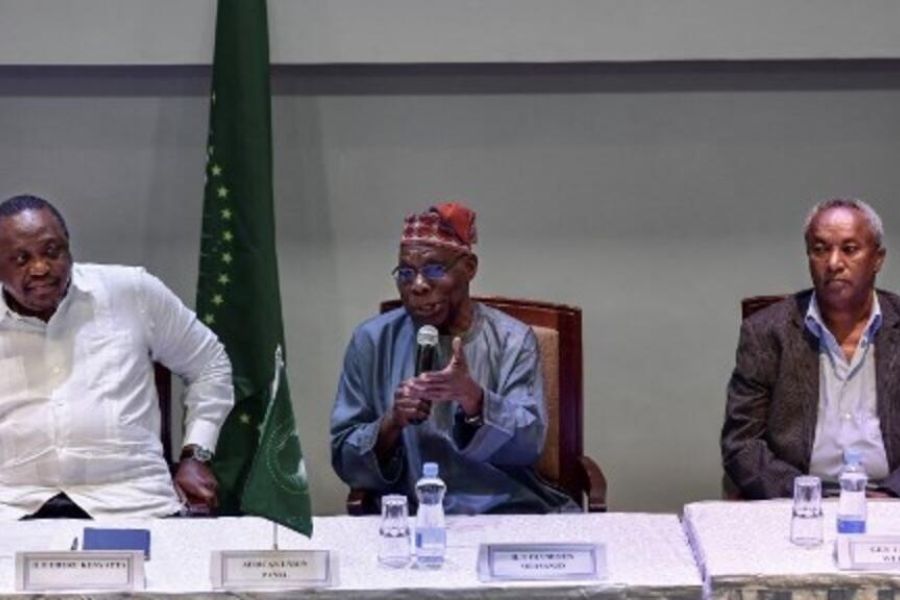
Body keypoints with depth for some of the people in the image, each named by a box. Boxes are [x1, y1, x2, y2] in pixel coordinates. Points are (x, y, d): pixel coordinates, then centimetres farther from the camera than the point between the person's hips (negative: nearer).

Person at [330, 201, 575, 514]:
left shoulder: (512, 339, 5)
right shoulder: (372, 341, 5)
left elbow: (528, 443, -7)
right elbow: (345, 460, 5)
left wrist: (471, 397, -24)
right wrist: (392, 423, -15)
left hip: (506, 511, -1)